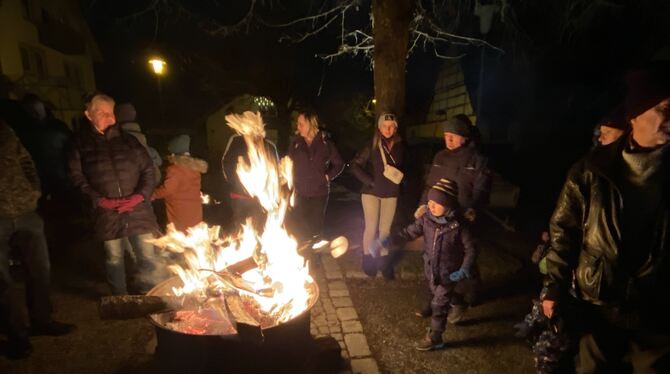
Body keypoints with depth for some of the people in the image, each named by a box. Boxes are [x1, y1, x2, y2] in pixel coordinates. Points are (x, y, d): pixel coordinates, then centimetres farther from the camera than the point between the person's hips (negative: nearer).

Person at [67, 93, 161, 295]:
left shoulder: (127, 139, 11)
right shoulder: (81, 143, 7)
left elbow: (148, 169, 7)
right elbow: (77, 176, 1)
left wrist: (141, 195, -7)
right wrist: (98, 199, -12)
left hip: (137, 209, 1)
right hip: (107, 213, 0)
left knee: (148, 258, 1)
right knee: (114, 259, 11)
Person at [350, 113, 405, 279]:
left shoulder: (400, 146, 1)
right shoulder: (372, 146, -9)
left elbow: (402, 167, 15)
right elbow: (355, 165, -9)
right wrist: (370, 181, -14)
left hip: (391, 193, 3)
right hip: (371, 192, -2)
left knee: (385, 228, 8)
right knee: (371, 227, 3)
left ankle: (384, 259, 22)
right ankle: (368, 258, 21)